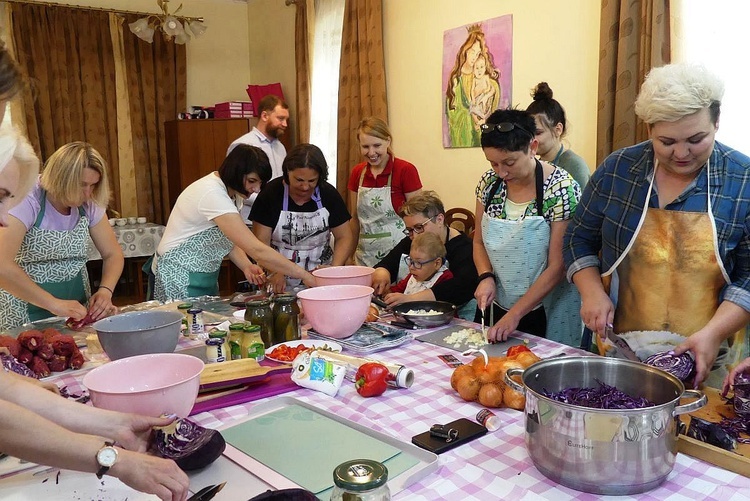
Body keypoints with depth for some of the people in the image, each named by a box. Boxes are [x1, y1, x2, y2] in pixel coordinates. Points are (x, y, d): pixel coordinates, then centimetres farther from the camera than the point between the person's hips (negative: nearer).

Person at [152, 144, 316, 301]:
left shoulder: (232, 193, 1)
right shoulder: (212, 194, -28)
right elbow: (256, 250, -33)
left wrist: (246, 266, -14)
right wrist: (305, 276, -31)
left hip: (205, 277, 9)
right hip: (179, 277, -9)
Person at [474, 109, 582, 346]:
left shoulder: (562, 189, -18)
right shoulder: (489, 182, -3)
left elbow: (557, 266, -18)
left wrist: (515, 315, -18)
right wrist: (486, 277, -10)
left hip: (549, 314, -4)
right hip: (501, 307, 5)